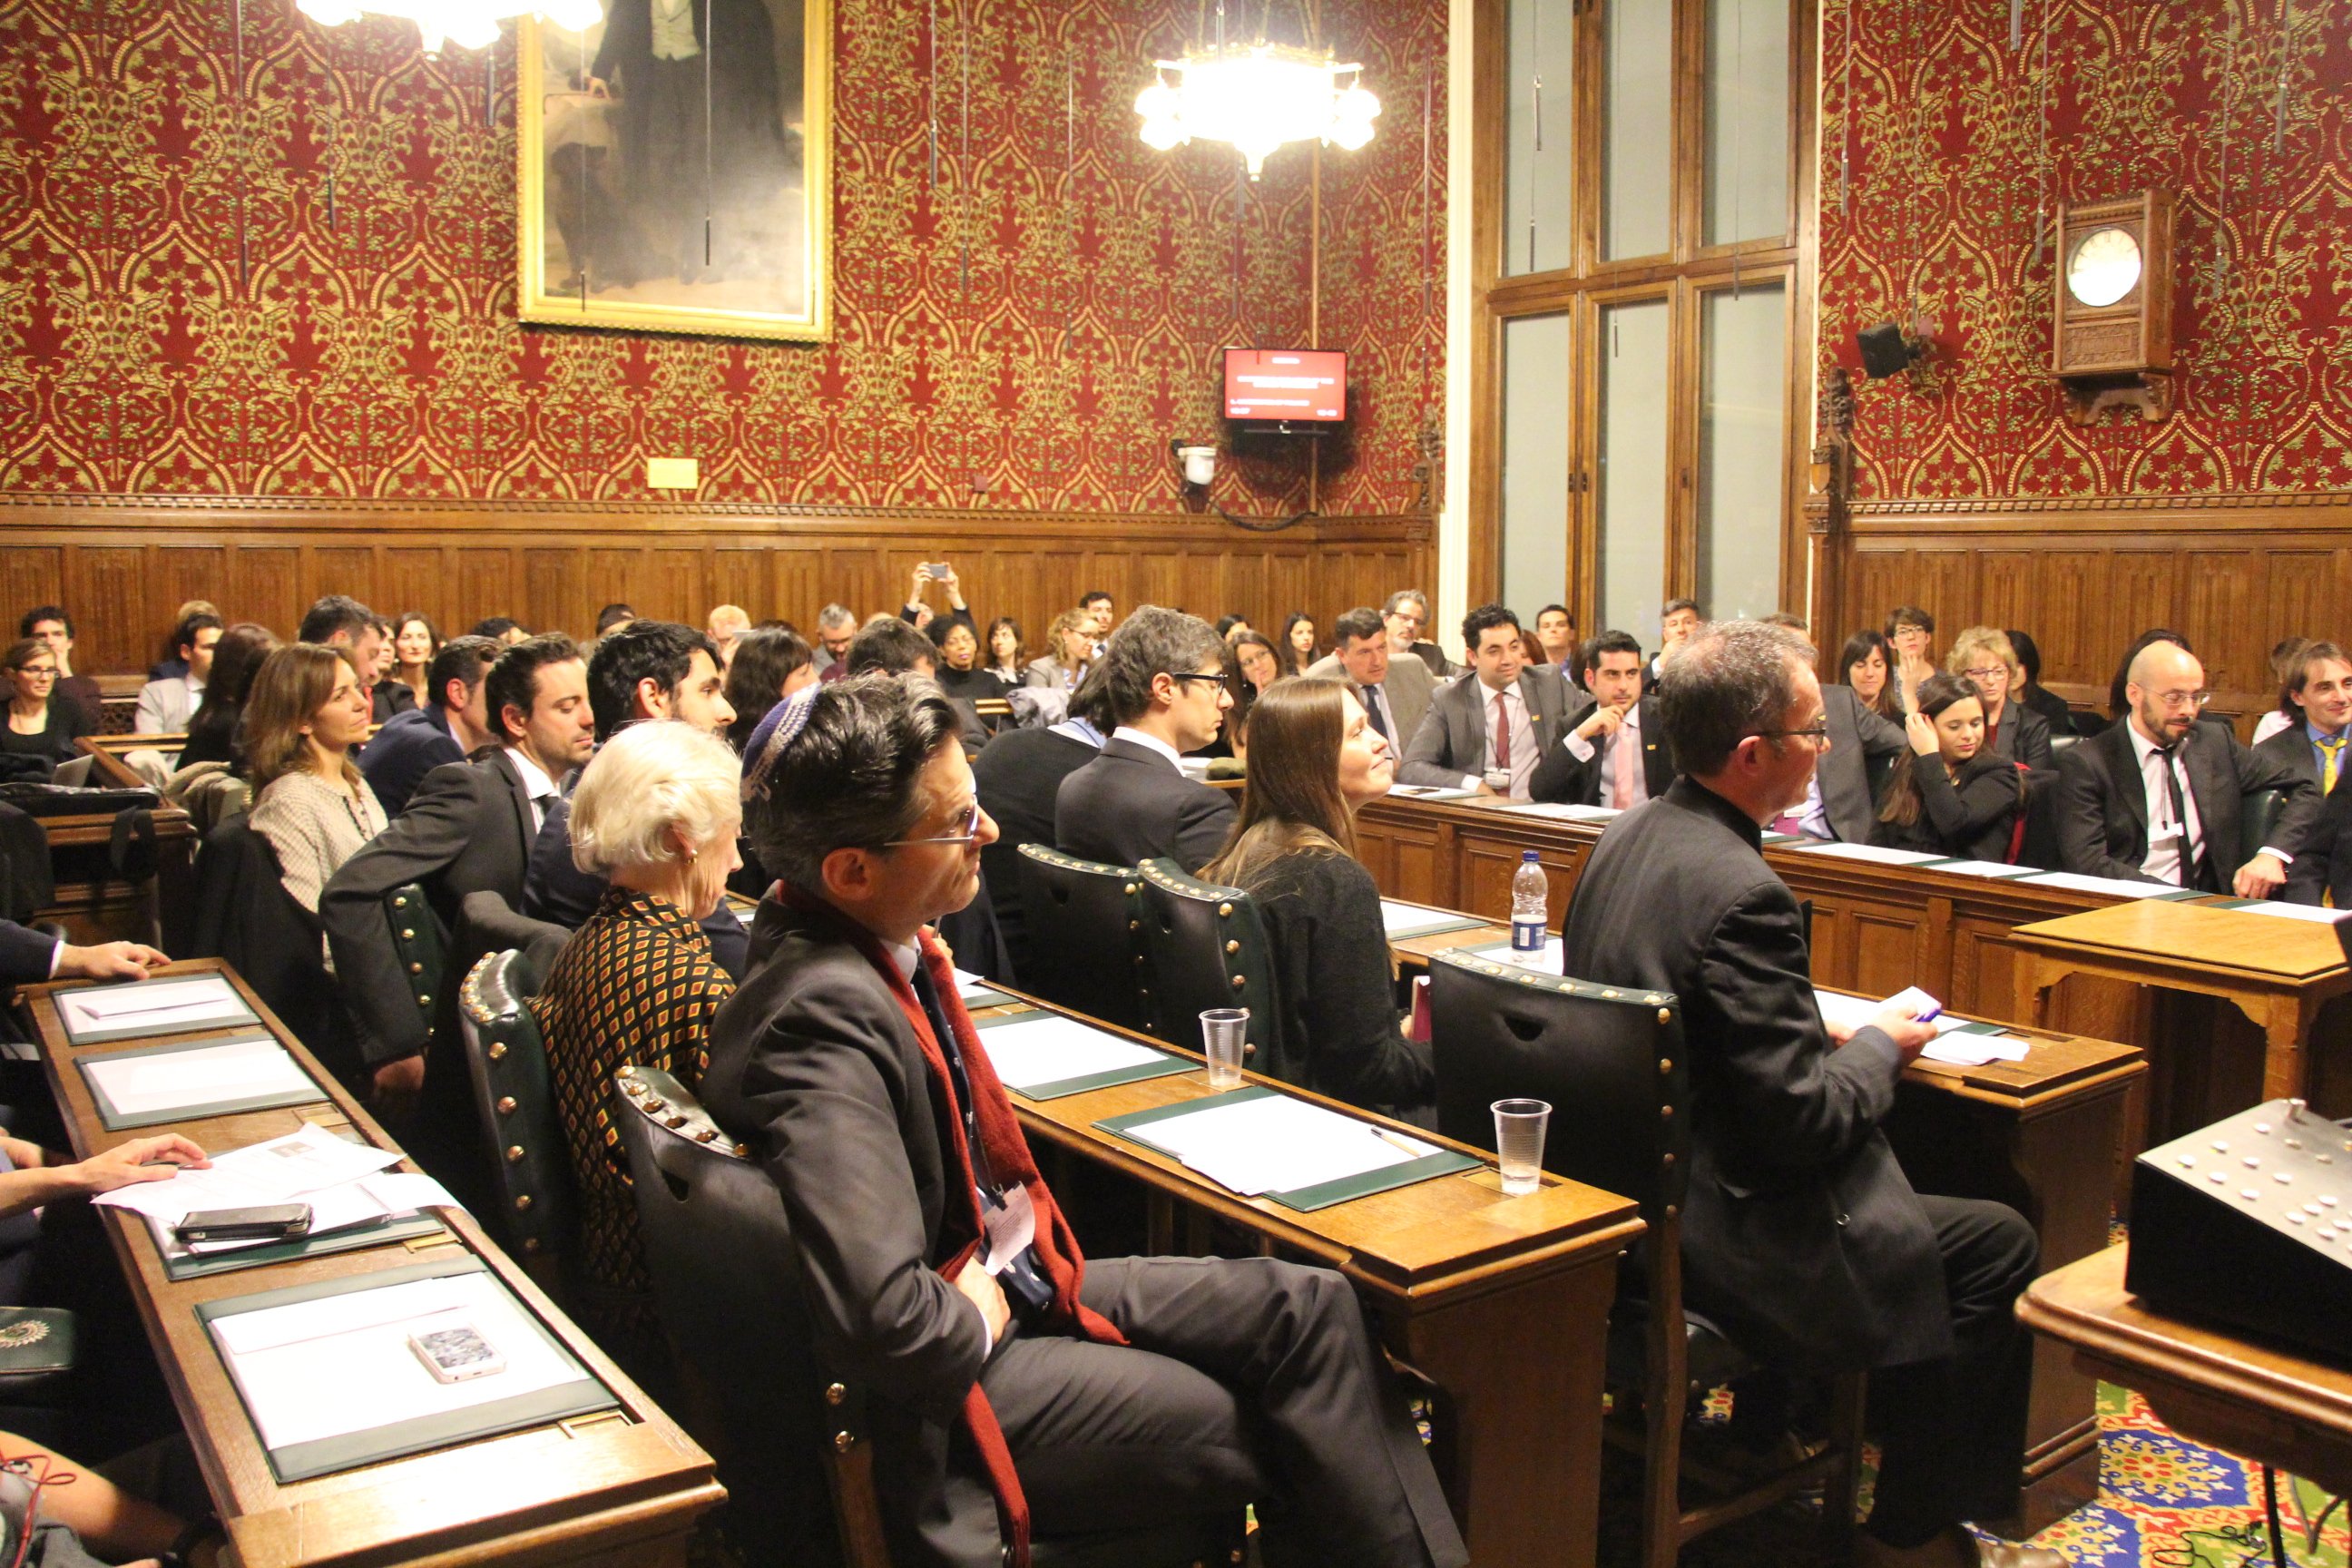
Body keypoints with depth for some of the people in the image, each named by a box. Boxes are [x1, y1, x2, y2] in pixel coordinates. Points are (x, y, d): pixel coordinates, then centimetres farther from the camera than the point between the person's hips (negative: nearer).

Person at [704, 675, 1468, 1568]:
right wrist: (978, 1317, -17)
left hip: (1002, 1282, 9)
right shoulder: (823, 1012, -30)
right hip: (941, 1395, -9)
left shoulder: (886, 943, -1)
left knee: (1307, 1305, 3)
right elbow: (885, 1325, -37)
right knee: (1281, 1438, -6)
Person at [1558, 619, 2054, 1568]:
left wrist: (1827, 1033, 10)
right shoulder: (1739, 893, -27)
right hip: (1719, 1233, -9)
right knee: (1997, 1248, 6)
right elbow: (1803, 1120, -24)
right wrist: (1881, 1047, -4)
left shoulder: (1625, 840, 2)